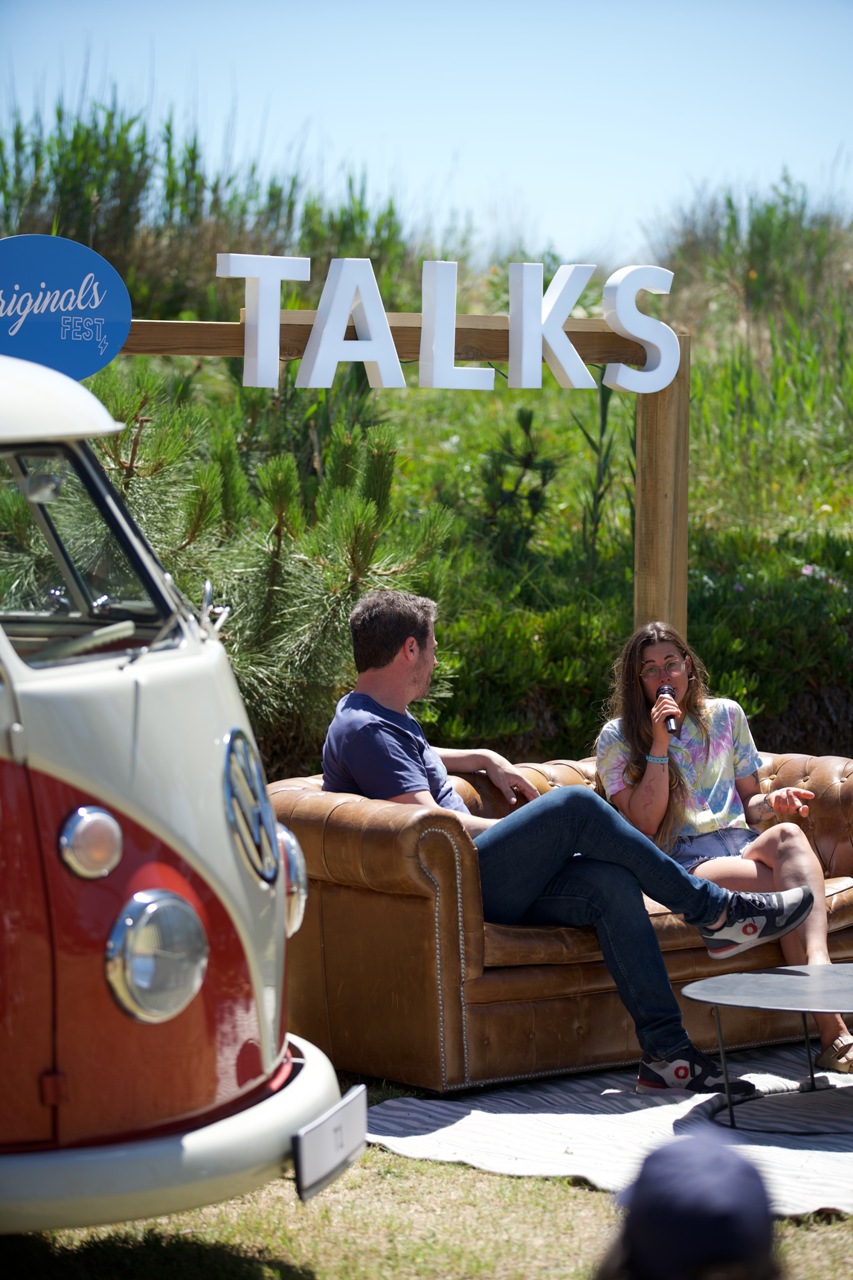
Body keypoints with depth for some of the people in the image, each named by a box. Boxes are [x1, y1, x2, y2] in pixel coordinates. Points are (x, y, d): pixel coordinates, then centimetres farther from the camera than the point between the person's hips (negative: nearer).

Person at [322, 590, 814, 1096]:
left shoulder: (387, 720, 23)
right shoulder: (363, 728, -11)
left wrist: (486, 760, 37)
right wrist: (544, 829, -7)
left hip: (482, 881, 10)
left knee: (611, 883, -12)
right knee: (575, 804, -20)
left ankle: (668, 1053, -18)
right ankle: (716, 911, -9)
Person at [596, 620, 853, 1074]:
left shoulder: (726, 715, 19)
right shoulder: (617, 739, 8)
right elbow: (644, 825, -4)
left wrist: (772, 801, -3)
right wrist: (660, 745, -9)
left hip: (743, 847, 4)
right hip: (682, 863, -4)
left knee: (787, 835, -36)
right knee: (792, 888, -34)